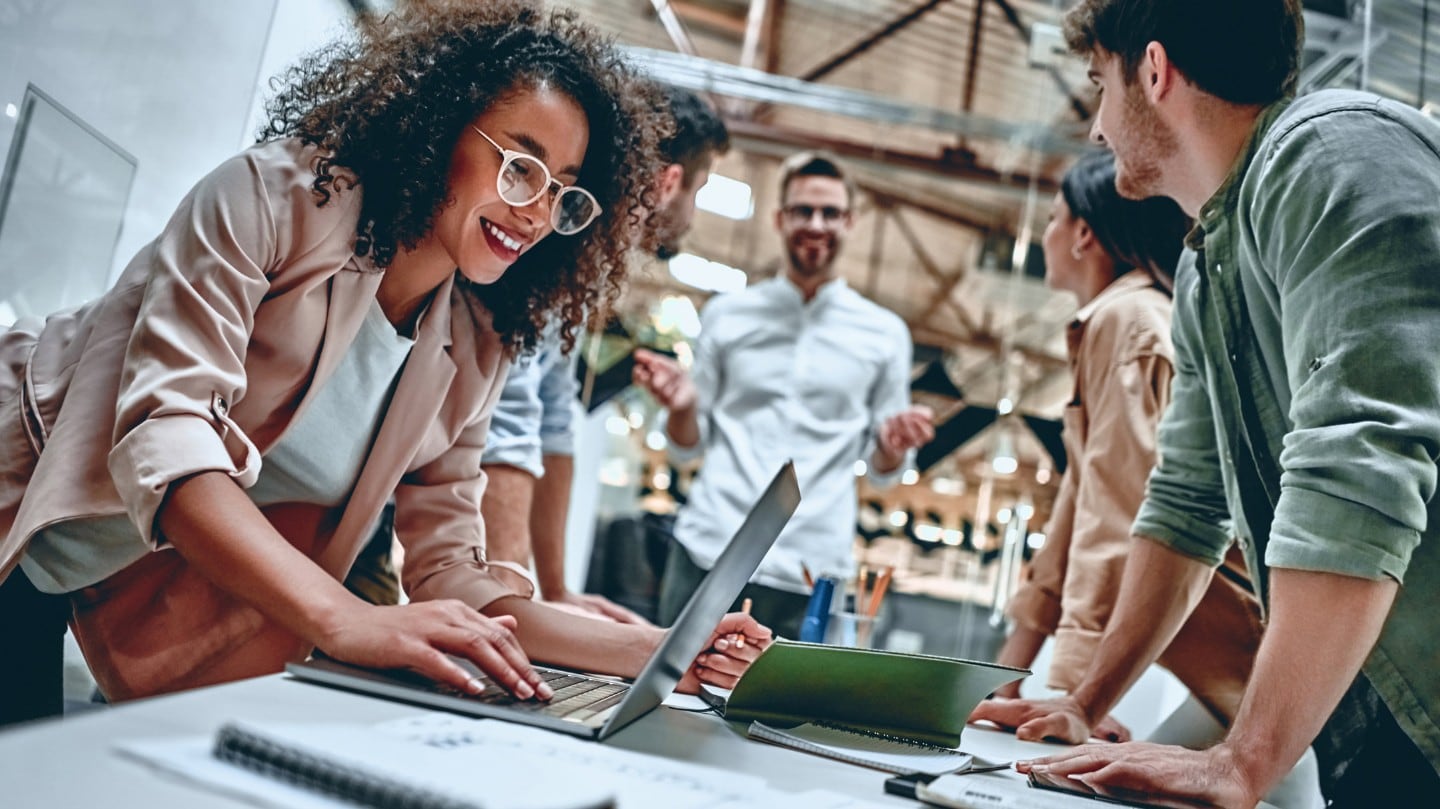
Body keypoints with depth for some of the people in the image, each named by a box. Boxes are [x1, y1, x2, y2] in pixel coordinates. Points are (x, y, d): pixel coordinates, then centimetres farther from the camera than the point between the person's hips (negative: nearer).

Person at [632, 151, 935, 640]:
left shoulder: (885, 334, 9)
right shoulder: (726, 315, 10)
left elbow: (882, 470, 12)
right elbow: (688, 444, 12)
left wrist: (893, 445, -10)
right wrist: (682, 406, -9)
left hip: (810, 575, 0)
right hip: (706, 555, 1)